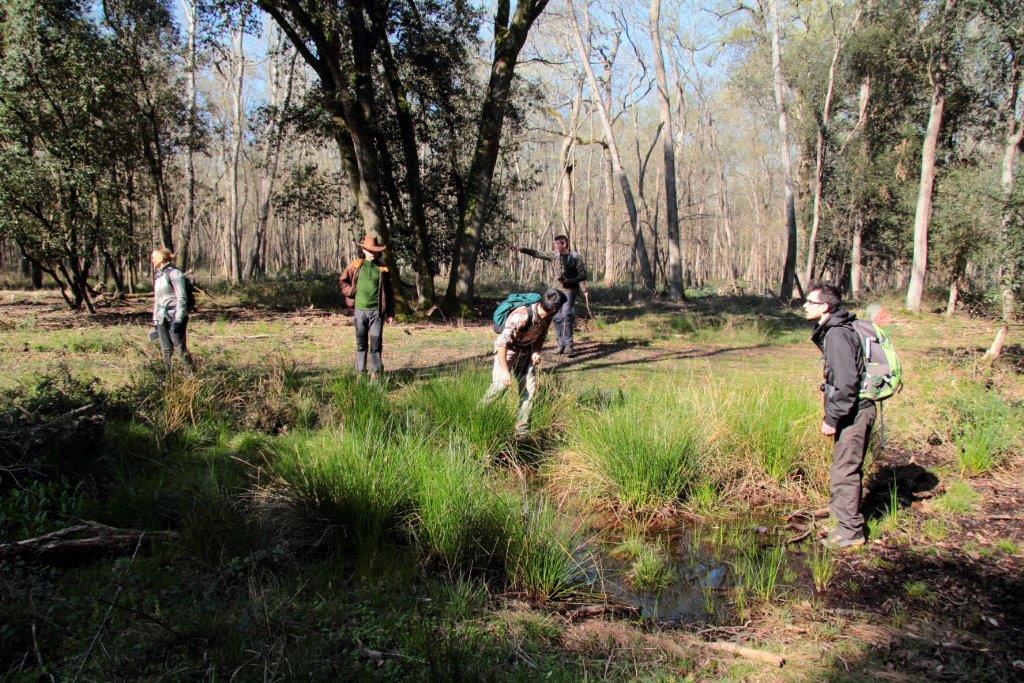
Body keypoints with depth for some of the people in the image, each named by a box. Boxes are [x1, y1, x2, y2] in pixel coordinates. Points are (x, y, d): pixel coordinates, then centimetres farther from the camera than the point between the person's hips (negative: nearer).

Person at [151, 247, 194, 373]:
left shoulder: (174, 273, -10)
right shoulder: (158, 275, 15)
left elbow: (182, 298, -15)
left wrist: (178, 320, -19)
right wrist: (155, 320, 19)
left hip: (174, 317, -8)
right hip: (162, 319, 8)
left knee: (180, 348, -7)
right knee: (166, 350, 8)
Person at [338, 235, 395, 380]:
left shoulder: (382, 268, 4)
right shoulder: (355, 266, 4)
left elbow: (389, 293, 6)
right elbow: (341, 282, 13)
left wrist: (390, 313, 3)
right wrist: (353, 292, -4)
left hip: (377, 311, -1)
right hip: (360, 310, 1)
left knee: (376, 343, -1)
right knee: (361, 343, 9)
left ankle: (375, 372, 6)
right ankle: (360, 372, 17)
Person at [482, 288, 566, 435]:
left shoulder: (547, 318, -12)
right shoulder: (521, 315, -34)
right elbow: (502, 342, -32)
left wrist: (536, 352, -10)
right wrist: (504, 370, -32)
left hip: (526, 352, 6)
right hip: (507, 350, -6)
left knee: (529, 390, 0)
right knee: (500, 384, -20)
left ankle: (522, 429, 9)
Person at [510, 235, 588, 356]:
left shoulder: (575, 257, -8)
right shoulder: (555, 256, 6)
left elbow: (583, 275, -7)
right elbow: (537, 253, 9)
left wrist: (568, 281, -20)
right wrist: (521, 249, 1)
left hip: (570, 290, -5)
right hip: (557, 290, 6)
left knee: (566, 315, -19)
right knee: (557, 318, 2)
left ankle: (568, 346, -17)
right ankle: (561, 344, 11)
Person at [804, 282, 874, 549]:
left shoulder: (837, 335, -21)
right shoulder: (833, 330, 10)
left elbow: (846, 383, -25)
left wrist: (832, 419, -19)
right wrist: (833, 416, 19)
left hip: (853, 412, -10)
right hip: (857, 409, 10)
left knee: (844, 469, -2)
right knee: (845, 466, 22)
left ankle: (851, 530, 7)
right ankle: (839, 509, 37)